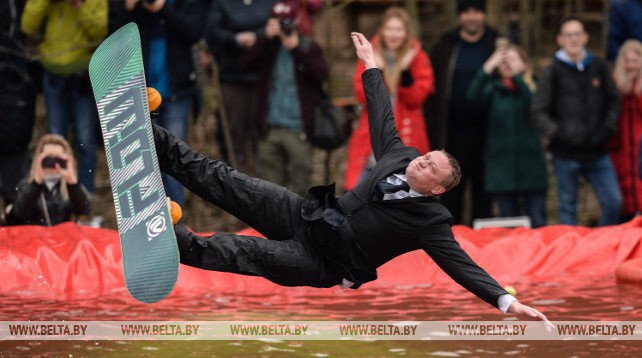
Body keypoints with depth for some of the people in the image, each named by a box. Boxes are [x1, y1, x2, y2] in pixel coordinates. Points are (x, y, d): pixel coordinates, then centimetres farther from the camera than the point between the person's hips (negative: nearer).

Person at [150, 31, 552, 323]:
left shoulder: (431, 221, -13)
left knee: (247, 253, -30)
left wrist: (507, 301, -32)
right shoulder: (400, 155, 3)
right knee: (224, 181, -6)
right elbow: (383, 117, 16)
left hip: (321, 261, -5)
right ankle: (152, 139, -10)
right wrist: (371, 65, 24)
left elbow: (462, 265, -19)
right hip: (308, 214, 5)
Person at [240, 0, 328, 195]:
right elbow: (246, 63, -8)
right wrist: (266, 38, -16)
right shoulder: (266, 47, 10)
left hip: (298, 128, -3)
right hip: (269, 127, 3)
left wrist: (297, 49, -17)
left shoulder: (309, 47, 3)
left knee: (299, 179, -1)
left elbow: (321, 74, -12)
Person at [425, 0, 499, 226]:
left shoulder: (497, 45, 3)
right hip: (453, 133, 0)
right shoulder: (445, 47, 4)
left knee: (483, 197, 7)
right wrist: (434, 130, -3)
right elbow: (432, 90, 3)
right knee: (450, 194, 4)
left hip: (485, 132, 0)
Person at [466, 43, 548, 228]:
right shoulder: (494, 89, 8)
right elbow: (474, 95, -13)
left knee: (538, 223, -4)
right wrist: (487, 68, -26)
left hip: (530, 164, -2)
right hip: (501, 165, 2)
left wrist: (516, 75, -26)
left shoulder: (532, 87, 6)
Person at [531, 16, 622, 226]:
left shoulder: (599, 67, 9)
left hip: (597, 153, 3)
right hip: (566, 154, -3)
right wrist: (555, 133, -15)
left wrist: (609, 128, 3)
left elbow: (613, 101, 18)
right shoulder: (552, 73, -1)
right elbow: (538, 112, -3)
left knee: (613, 201, -2)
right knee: (568, 208, 5)